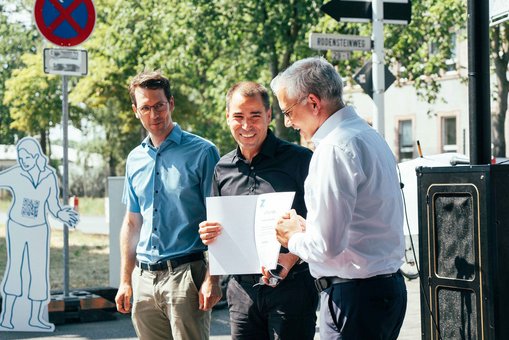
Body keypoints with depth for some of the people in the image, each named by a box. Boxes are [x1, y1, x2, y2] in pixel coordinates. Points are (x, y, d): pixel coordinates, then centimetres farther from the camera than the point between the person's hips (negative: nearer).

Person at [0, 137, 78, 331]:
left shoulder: (49, 175, -7)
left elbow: (52, 205, -1)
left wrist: (60, 214, -20)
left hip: (39, 230, 3)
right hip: (16, 227, -3)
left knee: (39, 271, 2)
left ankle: (35, 318, 13)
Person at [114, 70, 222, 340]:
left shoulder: (202, 152, -5)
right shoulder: (135, 159, 12)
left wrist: (212, 279, -15)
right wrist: (125, 280, 15)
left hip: (185, 275, -5)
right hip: (144, 278, 6)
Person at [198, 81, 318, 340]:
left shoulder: (300, 159, -5)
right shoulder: (223, 169, 11)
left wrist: (293, 256, -22)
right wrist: (208, 234, -3)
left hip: (290, 287, -4)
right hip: (242, 289, 5)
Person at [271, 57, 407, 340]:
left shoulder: (335, 148, -17)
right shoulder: (369, 135, 14)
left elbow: (326, 245, -22)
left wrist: (294, 238, -2)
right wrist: (307, 230, 14)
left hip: (354, 295, -10)